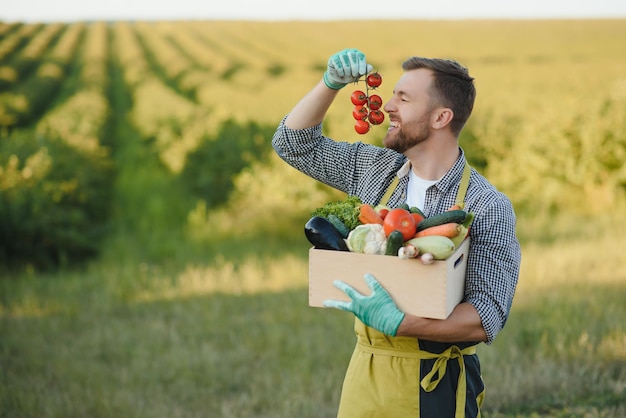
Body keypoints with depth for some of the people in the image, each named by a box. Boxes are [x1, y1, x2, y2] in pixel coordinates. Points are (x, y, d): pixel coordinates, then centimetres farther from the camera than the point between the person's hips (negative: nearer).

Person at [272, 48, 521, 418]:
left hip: (436, 385, -5)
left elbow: (486, 318, -20)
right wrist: (331, 83, -4)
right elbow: (294, 143, 12)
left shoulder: (488, 207, -13)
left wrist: (396, 321, -32)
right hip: (366, 370, 5)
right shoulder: (376, 169, 4)